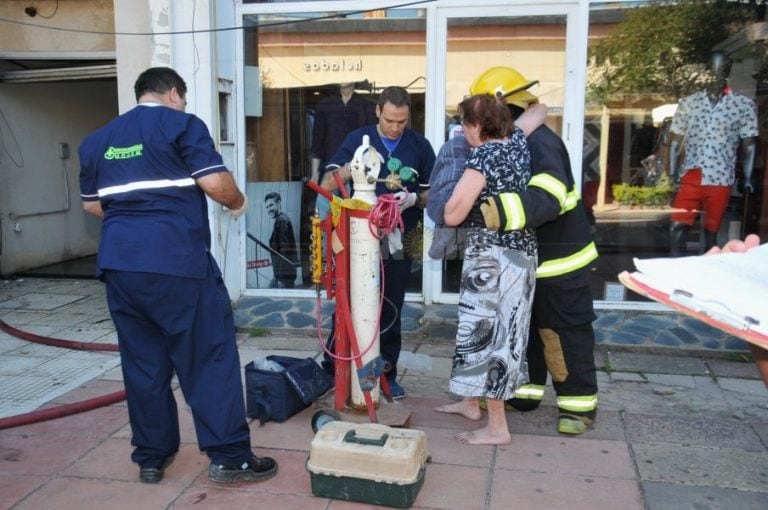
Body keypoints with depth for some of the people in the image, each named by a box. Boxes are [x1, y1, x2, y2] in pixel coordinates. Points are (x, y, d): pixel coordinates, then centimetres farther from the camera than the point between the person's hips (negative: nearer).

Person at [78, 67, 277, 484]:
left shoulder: (97, 139, 17)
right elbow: (214, 182, -10)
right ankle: (229, 456, 4)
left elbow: (92, 204, 22)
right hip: (177, 261, -6)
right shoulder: (182, 124, -1)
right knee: (209, 356, 1)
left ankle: (150, 457, 20)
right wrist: (238, 203, 9)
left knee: (142, 361, 12)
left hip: (119, 263, 6)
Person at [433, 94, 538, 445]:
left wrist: (457, 193, 1)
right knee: (493, 331, 18)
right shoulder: (519, 143, 5)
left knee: (487, 332, -1)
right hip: (520, 252, 9)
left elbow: (452, 216, -19)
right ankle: (471, 402, 34)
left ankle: (498, 428, 7)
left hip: (493, 257, -9)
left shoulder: (483, 156, -17)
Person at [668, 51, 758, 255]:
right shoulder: (688, 103, 6)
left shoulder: (745, 105, 2)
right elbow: (675, 142, 9)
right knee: (677, 227, -6)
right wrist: (672, 174, 4)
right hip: (690, 177, 1)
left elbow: (748, 145, 6)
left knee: (711, 231, 6)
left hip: (720, 180, -1)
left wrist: (747, 179, 2)